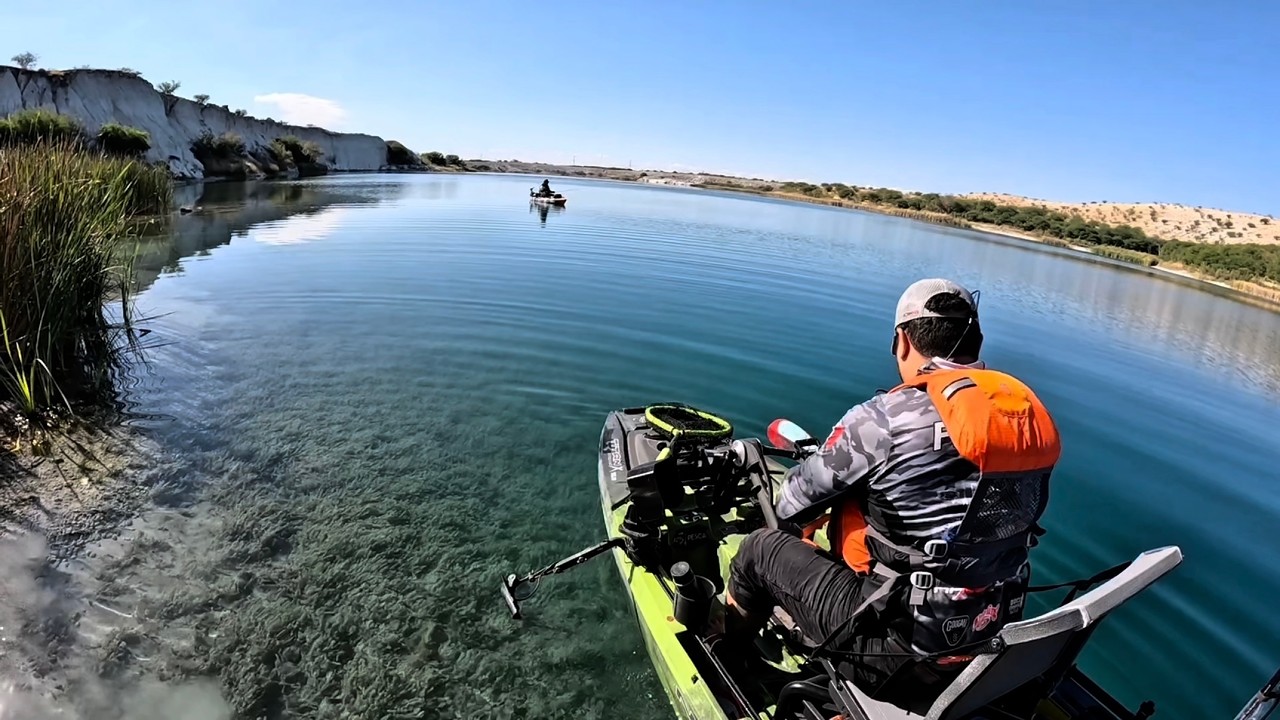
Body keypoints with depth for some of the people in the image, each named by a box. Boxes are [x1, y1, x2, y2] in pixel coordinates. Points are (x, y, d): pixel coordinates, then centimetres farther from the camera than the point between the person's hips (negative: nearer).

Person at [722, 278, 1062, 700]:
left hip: (903, 653, -6)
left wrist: (807, 523, 15)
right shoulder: (1028, 416, -2)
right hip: (993, 642, 7)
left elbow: (790, 507, -9)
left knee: (763, 547, 10)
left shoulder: (884, 419, -21)